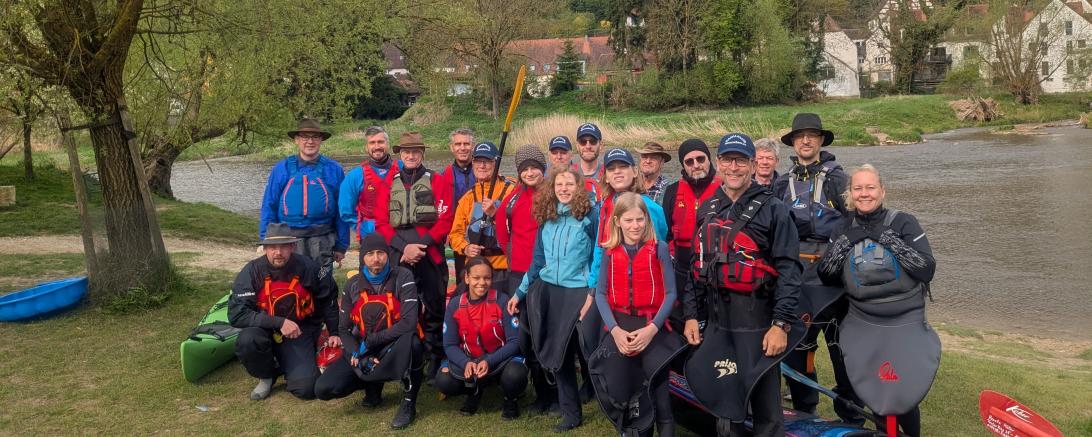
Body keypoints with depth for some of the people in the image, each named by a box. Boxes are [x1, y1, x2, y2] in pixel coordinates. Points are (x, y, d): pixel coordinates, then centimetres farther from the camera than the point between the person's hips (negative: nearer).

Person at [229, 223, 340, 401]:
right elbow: (236, 314, -22)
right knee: (246, 341, -35)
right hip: (265, 330, 0)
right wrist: (278, 322, -29)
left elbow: (329, 299, 7)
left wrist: (334, 332, 9)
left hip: (299, 334, 0)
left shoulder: (308, 268, -11)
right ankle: (267, 376, -1)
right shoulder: (252, 271, -16)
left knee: (306, 389, -17)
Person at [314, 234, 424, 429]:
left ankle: (408, 403, -15)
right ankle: (373, 386, 13)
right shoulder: (353, 285, 3)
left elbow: (409, 323, -23)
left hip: (394, 349, -4)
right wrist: (358, 355, -14)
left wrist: (370, 341, -19)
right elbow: (344, 329, 5)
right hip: (361, 350, 4)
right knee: (324, 389, -17)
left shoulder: (402, 277, -12)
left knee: (412, 342, -40)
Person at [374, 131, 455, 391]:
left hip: (430, 253, -2)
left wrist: (422, 244, -13)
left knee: (434, 309, 0)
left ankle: (437, 360, 8)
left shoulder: (438, 182, 7)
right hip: (398, 254, 2)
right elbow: (381, 223, 6)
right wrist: (403, 247, -9)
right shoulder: (389, 185, 15)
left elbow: (445, 219, -3)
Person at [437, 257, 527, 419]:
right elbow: (450, 345, -4)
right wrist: (466, 363, -24)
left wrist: (489, 362, -27)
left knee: (515, 375, -36)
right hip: (468, 362, 3)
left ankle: (511, 399, 3)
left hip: (501, 360, -3)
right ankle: (474, 392, 11)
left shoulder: (502, 301, -14)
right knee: (443, 381, -25)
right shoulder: (455, 305, -6)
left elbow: (514, 341, -14)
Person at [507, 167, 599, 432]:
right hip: (546, 290, 5)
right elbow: (539, 261, 14)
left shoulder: (591, 214, -5)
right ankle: (571, 413, 17)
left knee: (584, 350, 0)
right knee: (556, 351, 7)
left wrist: (593, 293, -13)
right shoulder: (546, 217, 10)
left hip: (577, 292, -5)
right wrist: (520, 293, 12)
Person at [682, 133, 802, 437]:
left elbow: (788, 270, -10)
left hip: (758, 320, -5)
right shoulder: (707, 210, 13)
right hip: (717, 320, 5)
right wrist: (691, 314, 11)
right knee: (722, 400, 14)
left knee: (764, 400, 1)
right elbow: (697, 265, 17)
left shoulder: (772, 209, -4)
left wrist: (781, 324, -17)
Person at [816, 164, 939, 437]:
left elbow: (927, 270, -15)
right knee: (874, 393, 8)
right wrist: (846, 241, -13)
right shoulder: (845, 228, 3)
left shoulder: (903, 223, -7)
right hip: (862, 325, 3)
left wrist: (888, 238, -19)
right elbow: (826, 277, -1)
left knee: (903, 395, -3)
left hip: (905, 324, -3)